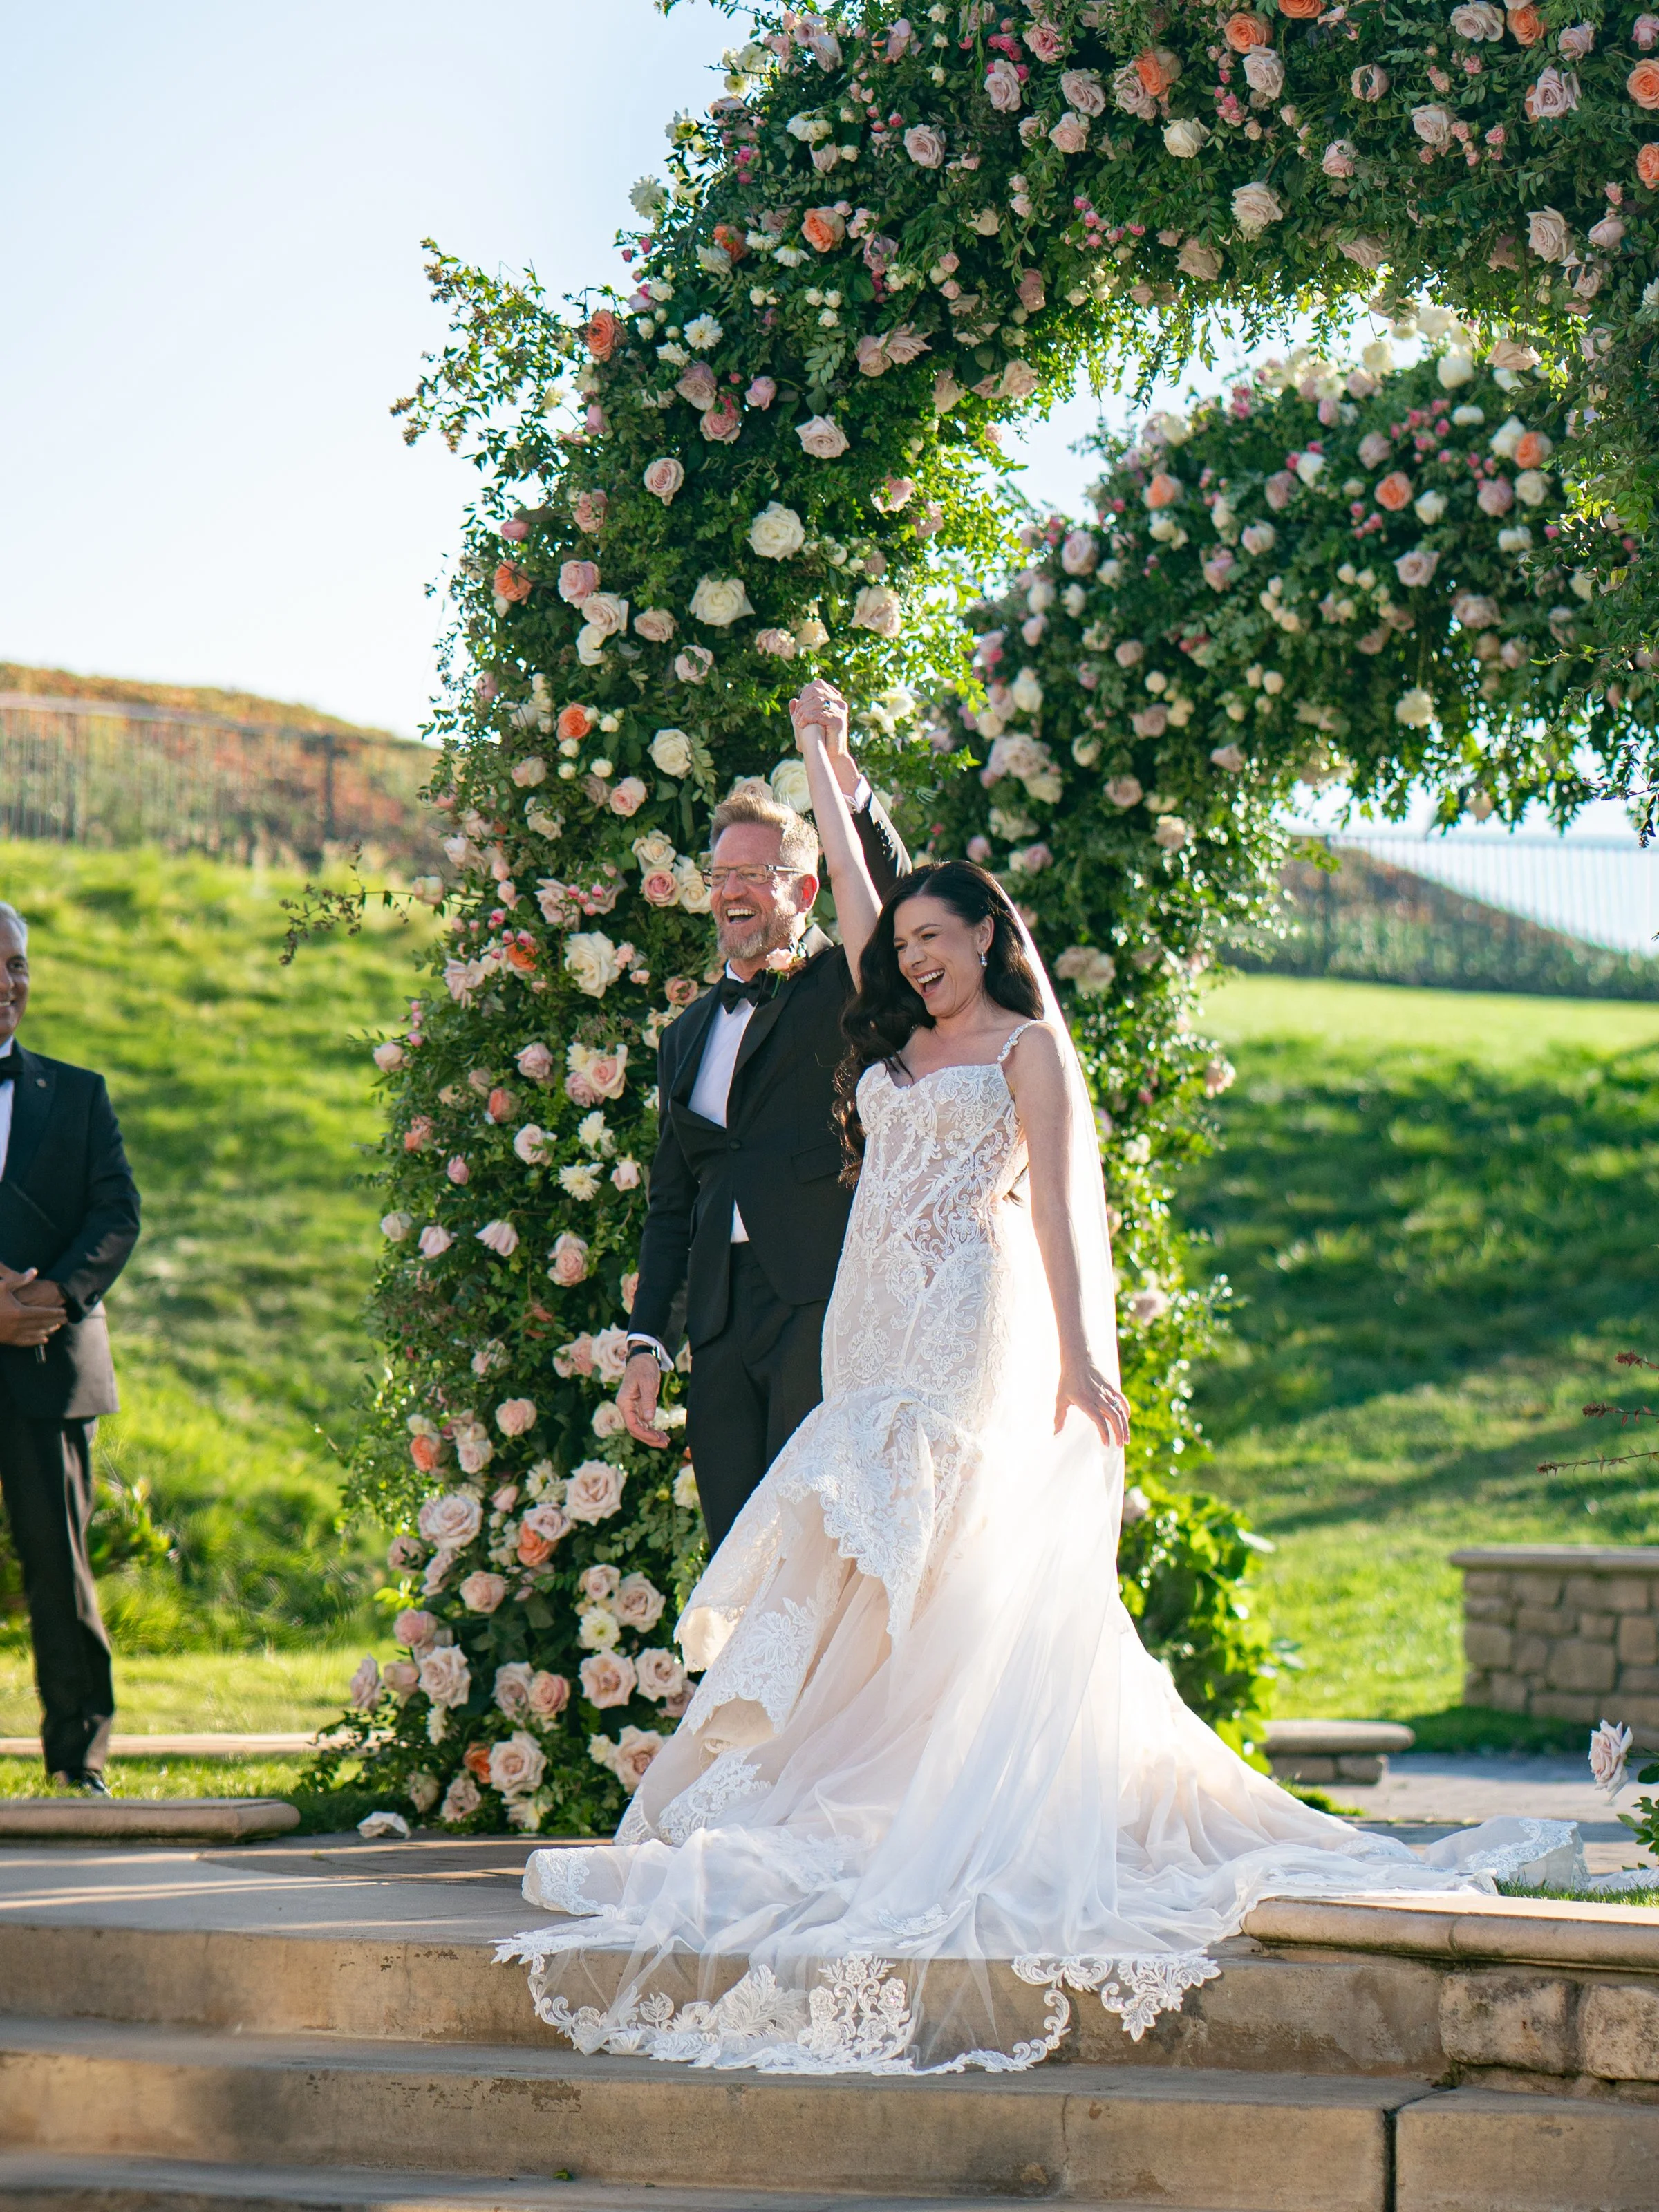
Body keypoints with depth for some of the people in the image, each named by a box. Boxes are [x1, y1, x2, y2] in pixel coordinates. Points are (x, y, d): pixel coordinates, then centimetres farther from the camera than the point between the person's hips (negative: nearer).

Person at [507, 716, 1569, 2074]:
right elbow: (852, 891, 26)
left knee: (943, 1566, -12)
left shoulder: (1028, 1047, 3)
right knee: (871, 1566, 0)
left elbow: (1056, 1202, -4)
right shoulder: (897, 1044, 19)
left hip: (971, 1326, -7)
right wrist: (819, 755, 30)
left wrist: (1077, 1354, -11)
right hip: (876, 1329, 7)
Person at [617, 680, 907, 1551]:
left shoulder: (848, 991, 7)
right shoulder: (688, 1037, 23)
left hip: (824, 1303, -6)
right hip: (721, 1320, 6)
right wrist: (647, 1343, 15)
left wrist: (838, 766, -25)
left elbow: (890, 889, -13)